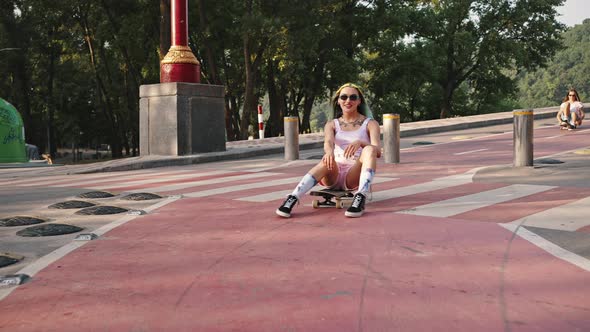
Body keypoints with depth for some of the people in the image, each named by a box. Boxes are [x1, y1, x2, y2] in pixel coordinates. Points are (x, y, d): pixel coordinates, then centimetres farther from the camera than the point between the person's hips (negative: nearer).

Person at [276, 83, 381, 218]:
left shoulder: (370, 124, 9)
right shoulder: (332, 124, 15)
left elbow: (377, 151, -8)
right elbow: (328, 142, -9)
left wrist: (360, 142, -31)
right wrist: (329, 151, -35)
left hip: (354, 176, -1)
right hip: (334, 175, 1)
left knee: (369, 150, -30)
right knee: (327, 161, -35)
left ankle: (360, 198, -45)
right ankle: (292, 199, -49)